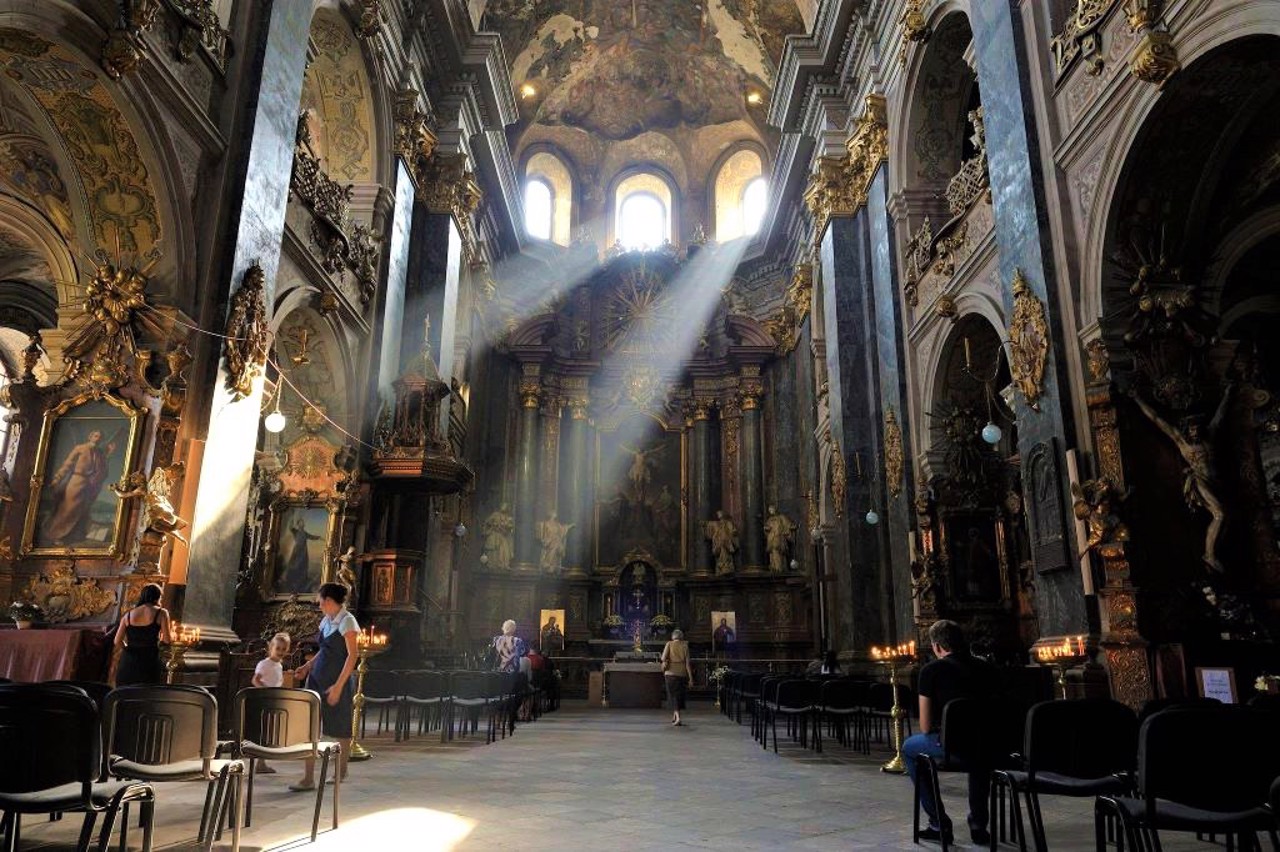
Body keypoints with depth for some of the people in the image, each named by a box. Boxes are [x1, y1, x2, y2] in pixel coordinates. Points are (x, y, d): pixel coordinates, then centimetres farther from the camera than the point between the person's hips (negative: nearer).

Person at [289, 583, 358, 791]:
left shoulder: (347, 622, -14)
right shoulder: (326, 621, 11)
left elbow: (352, 656, -17)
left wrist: (338, 686, -21)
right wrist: (307, 666, 11)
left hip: (337, 681, -7)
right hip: (317, 678, 7)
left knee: (340, 728, 8)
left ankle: (341, 770, 27)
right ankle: (309, 778, 2)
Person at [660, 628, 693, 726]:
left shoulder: (669, 644, 2)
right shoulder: (685, 645, 3)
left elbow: (663, 657, -10)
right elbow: (687, 662, -1)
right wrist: (690, 677, 1)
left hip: (670, 673, -1)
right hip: (682, 673, 1)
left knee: (673, 695, 4)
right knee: (679, 696, 16)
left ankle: (677, 717, -12)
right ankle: (674, 716, 23)